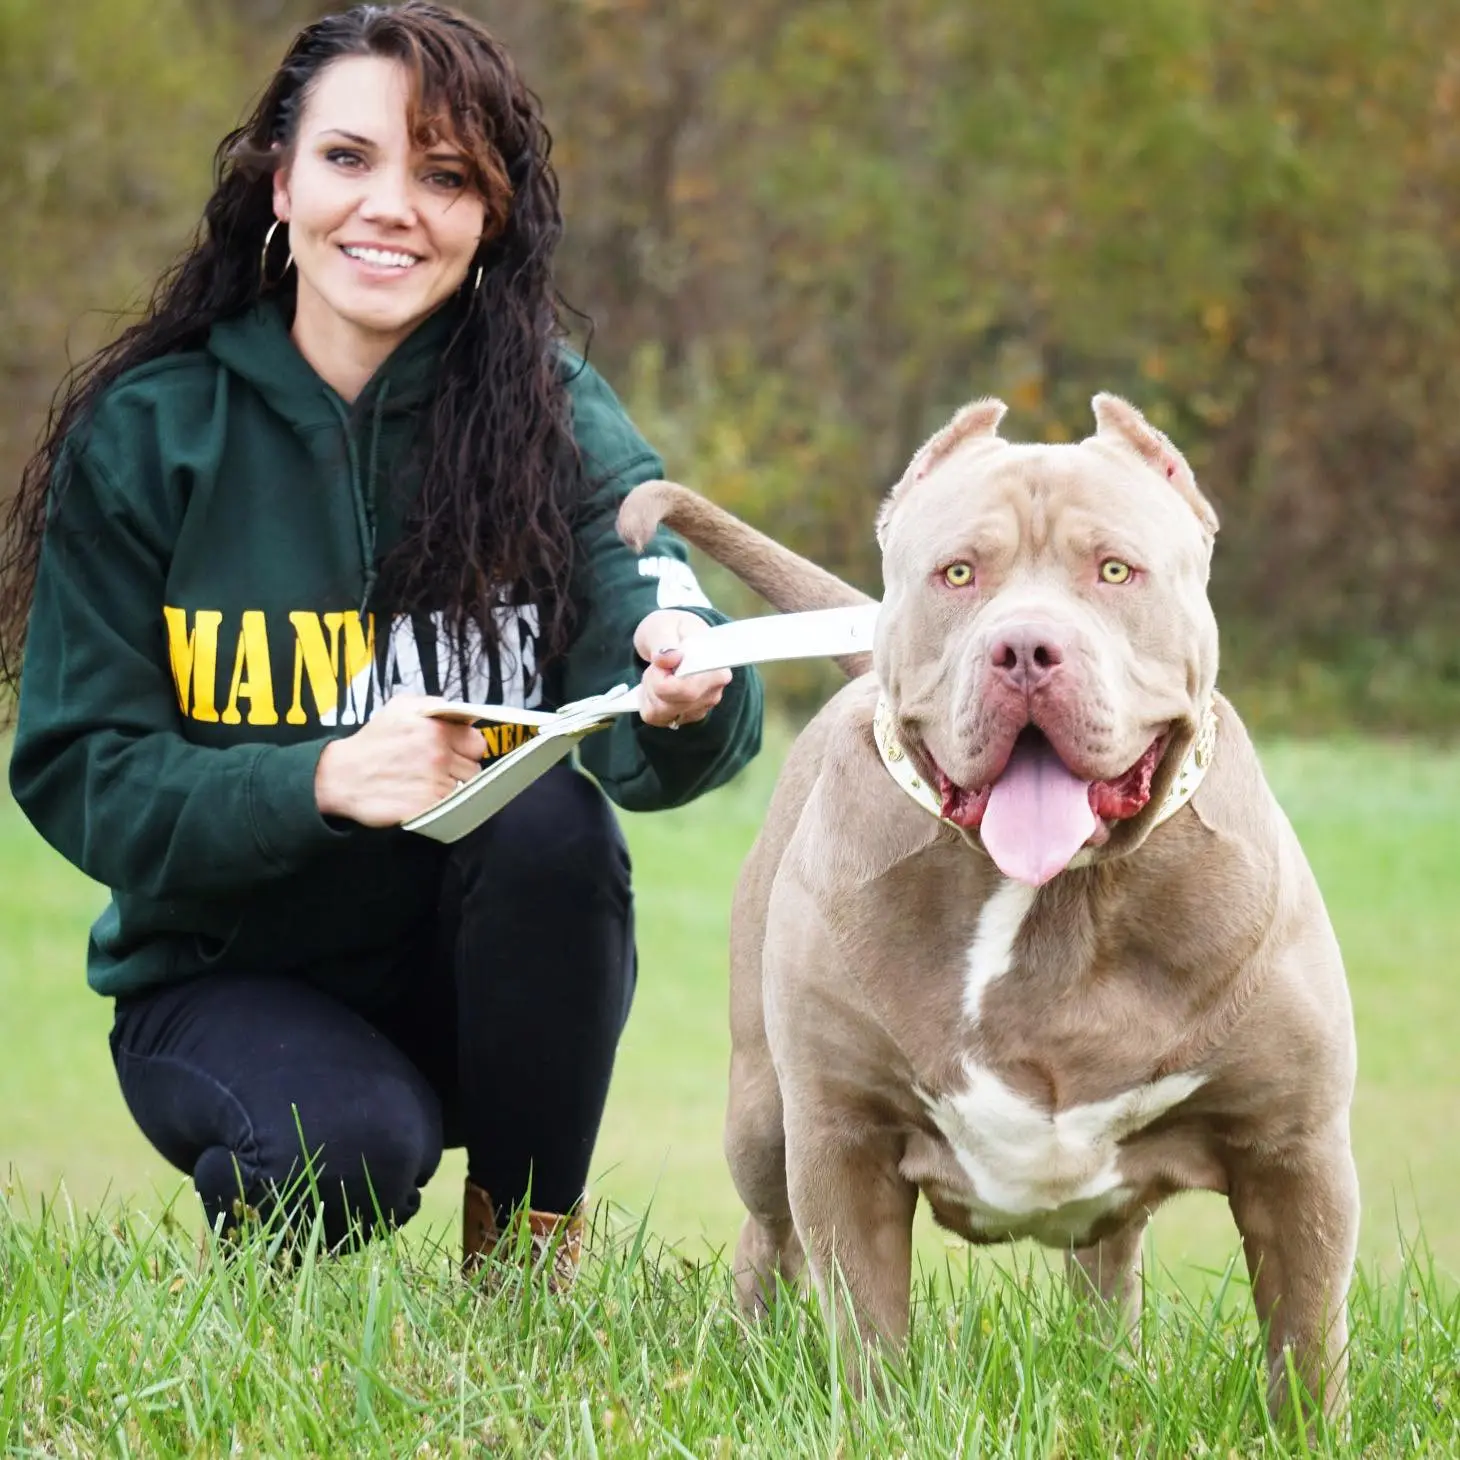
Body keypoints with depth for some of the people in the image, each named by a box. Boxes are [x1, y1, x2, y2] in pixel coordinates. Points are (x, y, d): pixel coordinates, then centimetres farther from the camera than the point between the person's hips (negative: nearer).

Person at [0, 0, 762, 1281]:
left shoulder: (555, 421, -6)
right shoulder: (146, 436, -7)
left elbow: (637, 743, -20)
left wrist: (688, 699, -45)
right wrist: (324, 779, -29)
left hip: (482, 975, 2)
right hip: (226, 976, -2)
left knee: (552, 809, -29)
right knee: (351, 1143, -33)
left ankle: (526, 1256, -10)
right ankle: (254, 1228, 5)